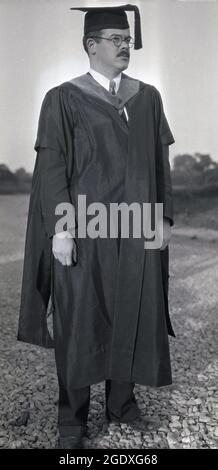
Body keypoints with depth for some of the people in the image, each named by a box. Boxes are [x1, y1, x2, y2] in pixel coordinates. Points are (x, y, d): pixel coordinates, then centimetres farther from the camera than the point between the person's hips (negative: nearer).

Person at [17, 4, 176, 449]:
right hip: (85, 229, -4)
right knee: (80, 319, 3)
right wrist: (60, 228, -14)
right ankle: (73, 416, 19)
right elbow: (51, 166, -6)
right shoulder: (63, 99, -1)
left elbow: (160, 162, 11)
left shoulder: (148, 97, 11)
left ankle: (122, 401, 28)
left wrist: (165, 216, 6)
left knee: (133, 314, 9)